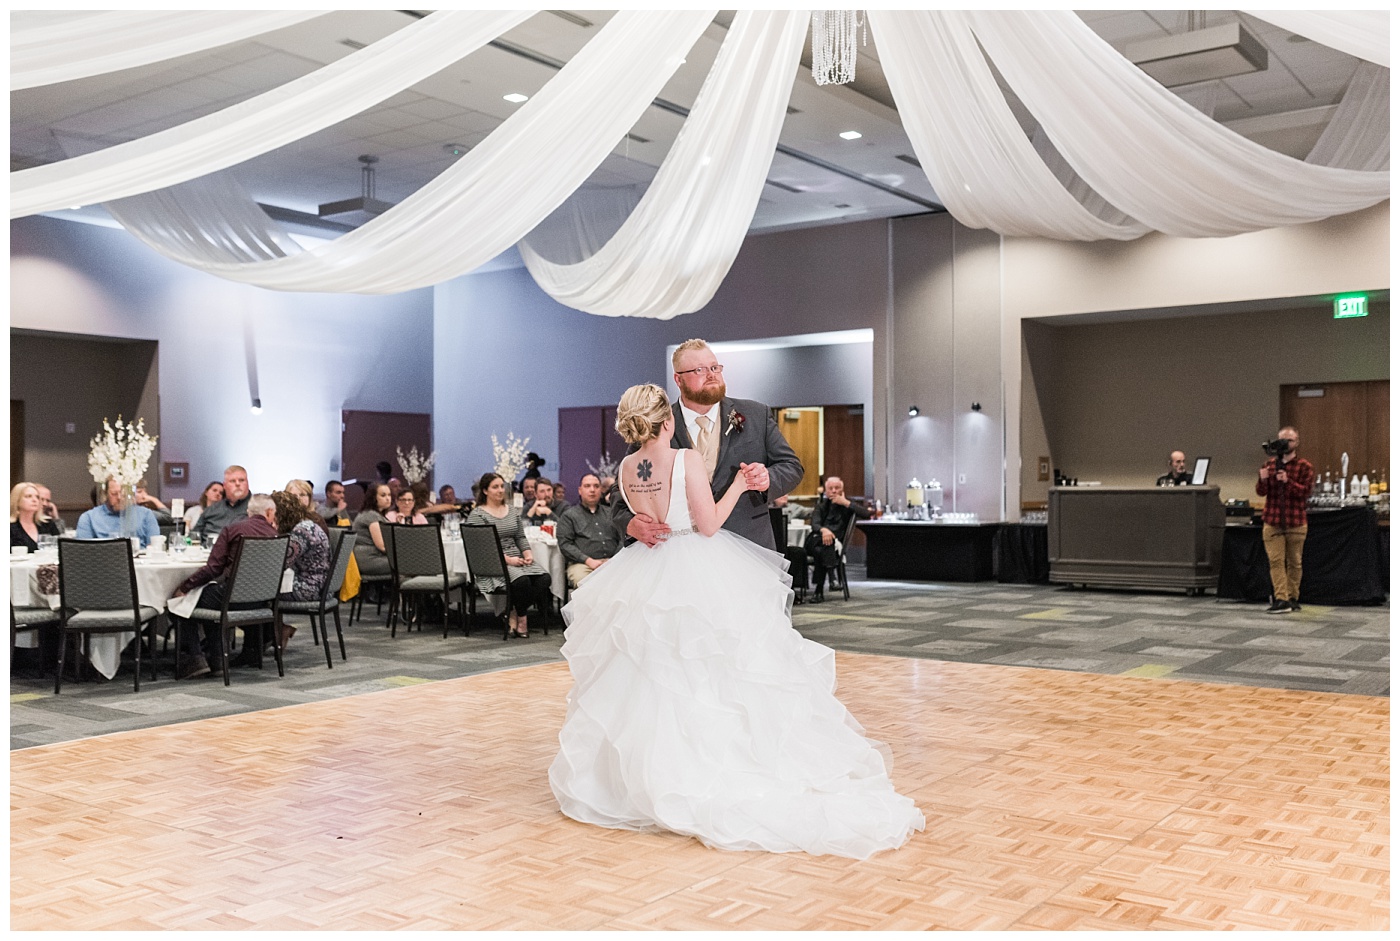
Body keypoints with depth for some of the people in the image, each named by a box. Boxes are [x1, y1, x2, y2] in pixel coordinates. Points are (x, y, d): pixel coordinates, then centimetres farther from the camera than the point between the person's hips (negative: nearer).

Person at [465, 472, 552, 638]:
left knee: (544, 578, -22)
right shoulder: (477, 515, -1)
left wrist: (527, 553, -1)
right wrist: (508, 559, -18)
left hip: (517, 559, 6)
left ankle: (514, 615, -10)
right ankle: (521, 617, -8)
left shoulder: (513, 511, 20)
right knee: (522, 580, -33)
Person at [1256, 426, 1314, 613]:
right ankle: (1281, 600, -8)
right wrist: (1262, 480, -17)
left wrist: (1288, 482, -26)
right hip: (1272, 522, 2)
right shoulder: (1269, 464, 10)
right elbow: (1261, 492, 5)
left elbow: (1306, 491, -11)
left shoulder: (1304, 467, 0)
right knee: (1276, 561, -6)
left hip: (1296, 523, -2)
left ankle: (1292, 598, 18)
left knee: (1294, 562, 7)